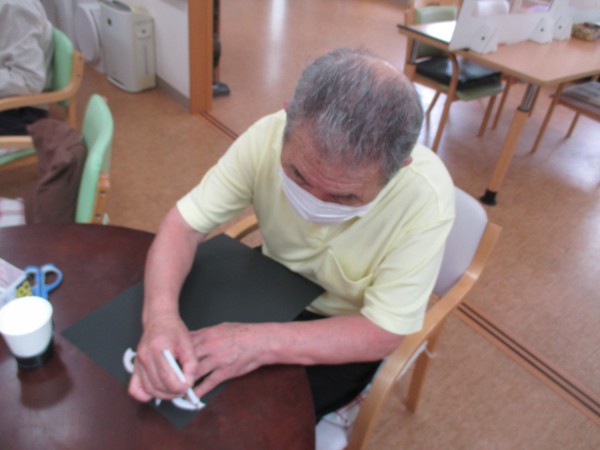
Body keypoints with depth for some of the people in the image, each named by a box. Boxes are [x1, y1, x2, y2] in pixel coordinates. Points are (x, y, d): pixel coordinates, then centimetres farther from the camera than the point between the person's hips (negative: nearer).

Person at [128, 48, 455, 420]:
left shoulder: (426, 197, -32)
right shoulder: (269, 137, -26)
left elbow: (381, 333, -24)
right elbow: (185, 224, -19)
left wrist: (263, 343, -35)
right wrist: (160, 314, -37)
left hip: (349, 331, -2)